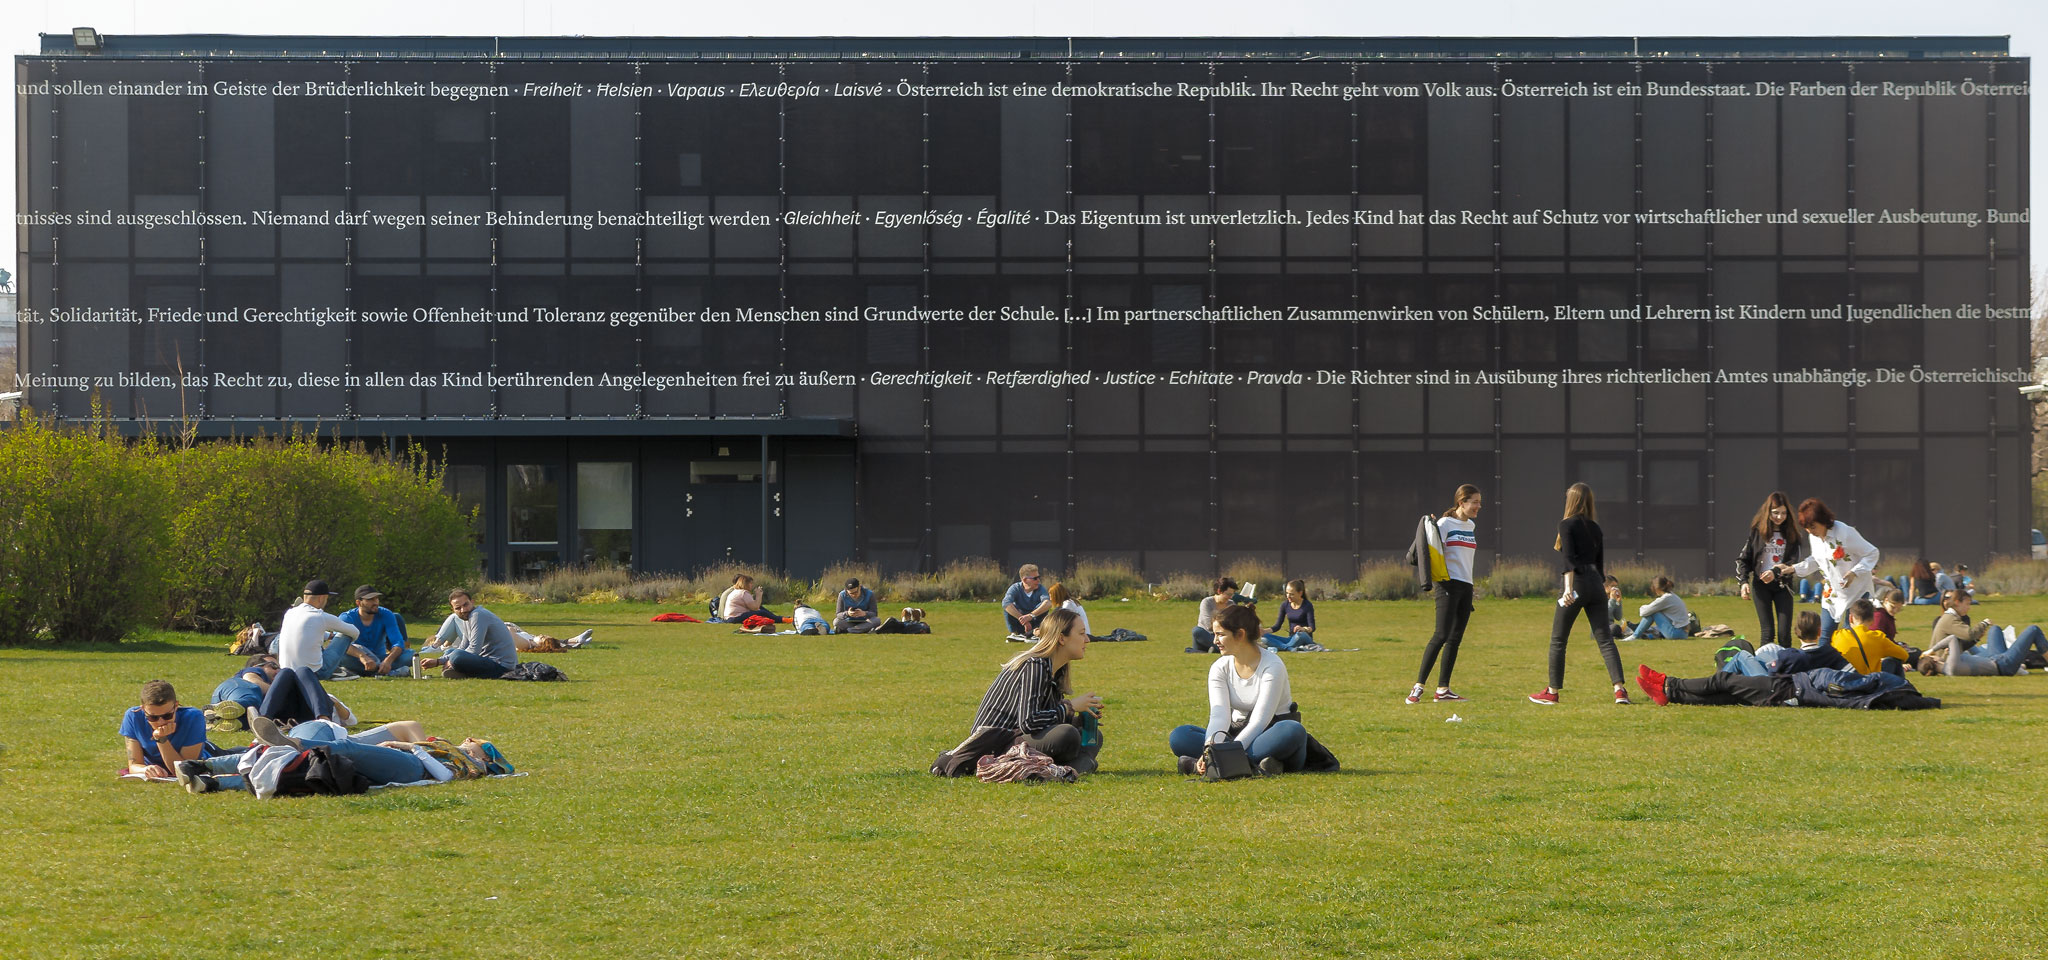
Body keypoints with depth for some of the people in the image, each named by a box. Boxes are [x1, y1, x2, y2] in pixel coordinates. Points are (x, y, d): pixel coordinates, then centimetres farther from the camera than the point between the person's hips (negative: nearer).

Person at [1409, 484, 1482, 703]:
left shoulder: (1471, 526, 16)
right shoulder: (1445, 524, -6)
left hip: (1466, 586, 8)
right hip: (1449, 584, -8)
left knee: (1455, 638, 5)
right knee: (1442, 634, -16)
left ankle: (1443, 689, 8)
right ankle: (1418, 686, -16)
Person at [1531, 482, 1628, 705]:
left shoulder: (1567, 525, -4)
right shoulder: (1595, 528, 14)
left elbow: (1569, 559, -16)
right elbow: (1600, 561, 17)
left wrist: (1569, 588, -23)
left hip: (1577, 583, -6)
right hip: (1596, 584, 6)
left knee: (1558, 639, 6)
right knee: (1604, 638, 2)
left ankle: (1552, 692, 11)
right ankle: (1620, 688, -11)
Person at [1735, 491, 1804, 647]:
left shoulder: (1791, 534, 4)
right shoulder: (1757, 531, 2)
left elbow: (1794, 562, -3)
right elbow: (1743, 558, 7)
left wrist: (1775, 572, -21)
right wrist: (1744, 581, -7)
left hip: (1782, 585, 1)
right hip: (1761, 585, -1)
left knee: (1784, 633, -5)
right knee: (1767, 632, -7)